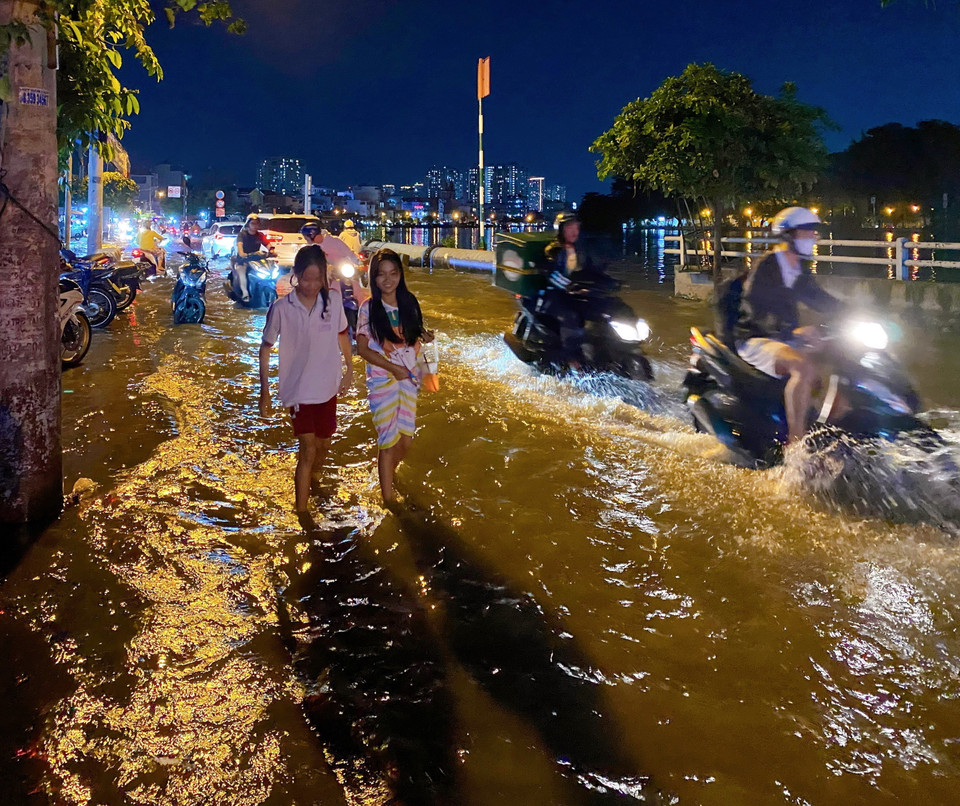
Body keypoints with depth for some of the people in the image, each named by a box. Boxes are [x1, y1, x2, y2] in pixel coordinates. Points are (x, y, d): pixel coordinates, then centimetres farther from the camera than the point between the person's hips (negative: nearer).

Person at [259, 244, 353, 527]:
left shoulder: (332, 300, -8)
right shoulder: (281, 309, -15)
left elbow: (342, 335, 9)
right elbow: (265, 349, -5)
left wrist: (349, 370, 12)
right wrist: (264, 392, -4)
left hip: (327, 387, 4)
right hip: (298, 389, -4)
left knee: (324, 446, 18)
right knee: (308, 450, -7)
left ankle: (310, 482, 48)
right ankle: (302, 511, 7)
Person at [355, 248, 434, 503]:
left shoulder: (409, 303, 1)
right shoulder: (368, 308, -9)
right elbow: (362, 348, -9)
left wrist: (425, 338, -9)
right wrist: (393, 368, -17)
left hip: (409, 378, 4)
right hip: (381, 380, -4)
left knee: (406, 439, 10)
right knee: (389, 440, 0)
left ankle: (387, 471, 42)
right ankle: (388, 500, 12)